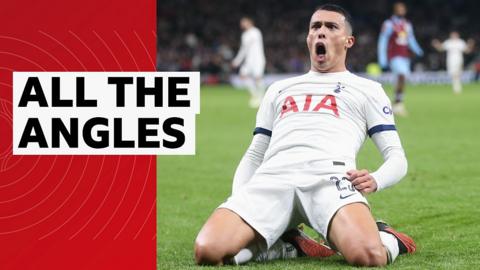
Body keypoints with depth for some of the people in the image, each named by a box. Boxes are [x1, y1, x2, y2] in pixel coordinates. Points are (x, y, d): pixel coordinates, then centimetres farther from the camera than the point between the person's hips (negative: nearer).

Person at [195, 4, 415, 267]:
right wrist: (237, 205, 12)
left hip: (329, 176, -3)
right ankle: (283, 245, 3)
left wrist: (375, 180, -8)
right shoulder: (279, 89, 35)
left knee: (369, 256, -36)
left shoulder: (366, 89, 25)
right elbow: (254, 155, 34)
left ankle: (387, 238, 3)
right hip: (272, 177, 3)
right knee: (208, 251, -27)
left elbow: (396, 157, 18)